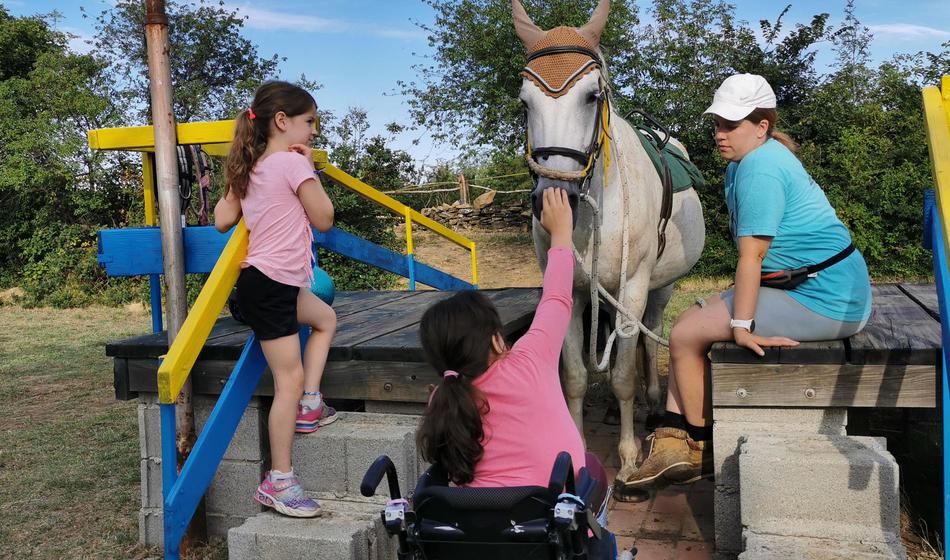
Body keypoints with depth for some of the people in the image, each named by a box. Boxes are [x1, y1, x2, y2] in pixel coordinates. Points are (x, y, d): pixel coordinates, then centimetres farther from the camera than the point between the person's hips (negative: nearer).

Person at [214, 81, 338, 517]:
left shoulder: (251, 167, 11)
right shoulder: (293, 162, -13)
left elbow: (222, 220, 11)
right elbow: (324, 219, -7)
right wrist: (309, 167, 2)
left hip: (277, 283, 9)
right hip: (270, 286, -9)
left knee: (325, 318, 28)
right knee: (290, 379, -5)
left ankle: (309, 405, 20)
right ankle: (279, 482, 2)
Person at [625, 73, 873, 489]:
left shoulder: (759, 168, -19)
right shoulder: (742, 163, 13)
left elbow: (751, 255, -21)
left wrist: (742, 326, -18)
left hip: (822, 301, -11)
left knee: (686, 336, -8)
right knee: (689, 322, 10)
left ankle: (700, 449, 11)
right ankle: (673, 442, 11)